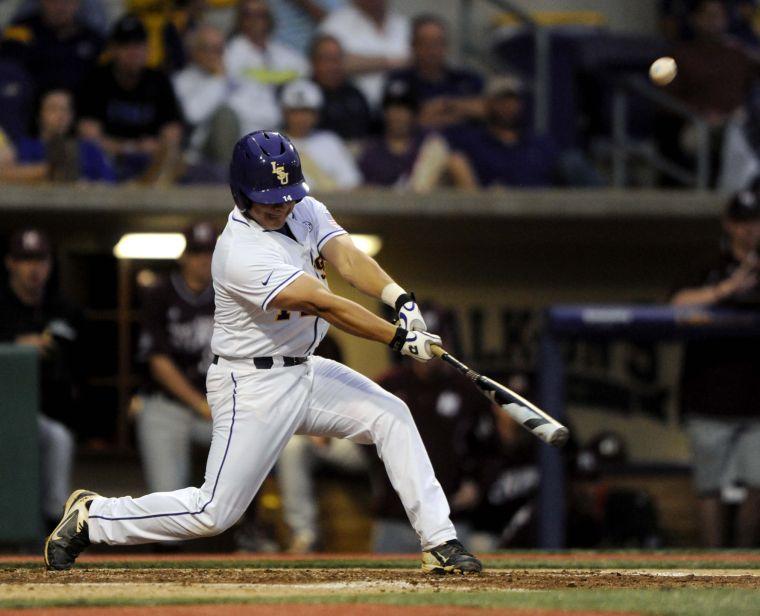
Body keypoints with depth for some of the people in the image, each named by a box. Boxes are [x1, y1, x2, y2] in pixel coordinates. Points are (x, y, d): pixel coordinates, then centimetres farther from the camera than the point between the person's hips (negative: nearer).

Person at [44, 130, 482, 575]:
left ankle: (440, 542, -4)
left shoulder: (306, 211, 0)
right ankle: (92, 517, 12)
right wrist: (400, 338, -33)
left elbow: (348, 258, -17)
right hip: (253, 386, -8)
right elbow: (322, 304, -31)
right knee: (214, 513, -6)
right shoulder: (240, 253, -26)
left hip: (306, 372, 8)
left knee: (391, 416, -7)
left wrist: (399, 297, -35)